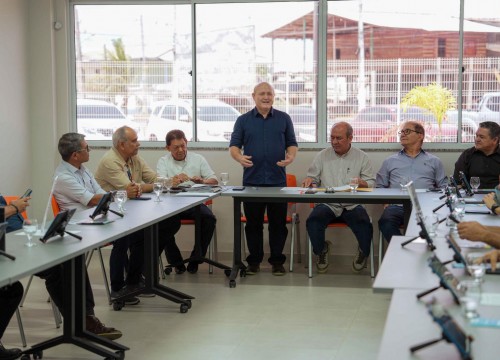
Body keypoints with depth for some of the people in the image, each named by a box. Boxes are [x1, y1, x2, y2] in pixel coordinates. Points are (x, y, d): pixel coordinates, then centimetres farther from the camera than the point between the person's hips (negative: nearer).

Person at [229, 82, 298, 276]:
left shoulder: (284, 119, 9)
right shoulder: (243, 120, 7)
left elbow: (292, 143, 10)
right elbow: (234, 145, 5)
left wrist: (291, 156, -11)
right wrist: (239, 157, -17)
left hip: (277, 180, 0)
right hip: (252, 180, 0)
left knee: (278, 223, 3)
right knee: (253, 223, 6)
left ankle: (277, 261, 12)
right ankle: (254, 261, 15)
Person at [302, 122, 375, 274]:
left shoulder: (362, 157, 10)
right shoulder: (322, 156, 13)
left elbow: (371, 183, 6)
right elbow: (313, 179, 15)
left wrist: (362, 183, -17)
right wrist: (309, 180, -9)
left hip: (352, 205, -1)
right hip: (327, 204, 1)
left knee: (365, 225, -31)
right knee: (312, 222, -30)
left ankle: (363, 253, 3)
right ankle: (321, 250, 2)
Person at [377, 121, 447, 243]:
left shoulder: (434, 161, 23)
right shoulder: (390, 161, 26)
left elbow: (444, 188, 17)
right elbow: (380, 187, 22)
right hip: (397, 205, 1)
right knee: (386, 222, -35)